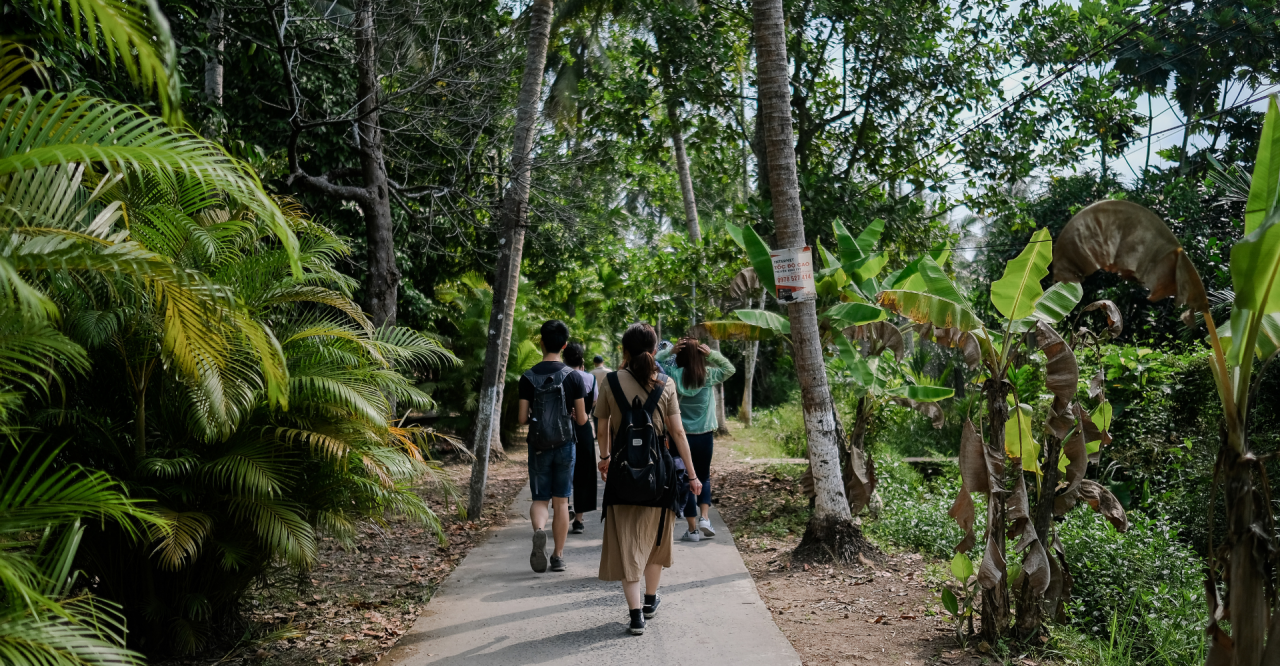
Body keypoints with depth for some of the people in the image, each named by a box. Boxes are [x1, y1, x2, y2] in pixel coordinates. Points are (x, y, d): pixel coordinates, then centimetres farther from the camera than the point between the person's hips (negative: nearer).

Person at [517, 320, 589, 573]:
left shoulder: (528, 377, -5)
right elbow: (582, 419, -4)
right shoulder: (573, 376, -6)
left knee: (540, 499, 10)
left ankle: (539, 530, -21)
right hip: (565, 445, 0)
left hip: (538, 446, 0)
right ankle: (558, 557, 13)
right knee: (561, 501, 9)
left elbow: (522, 419, -5)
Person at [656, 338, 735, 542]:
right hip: (704, 435, 1)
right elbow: (729, 369, 11)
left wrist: (670, 351, -5)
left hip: (680, 435, -1)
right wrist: (712, 354, -2)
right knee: (704, 477, 20)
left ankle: (693, 529, 9)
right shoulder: (708, 375, -7)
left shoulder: (673, 375, -9)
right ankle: (704, 517, 4)